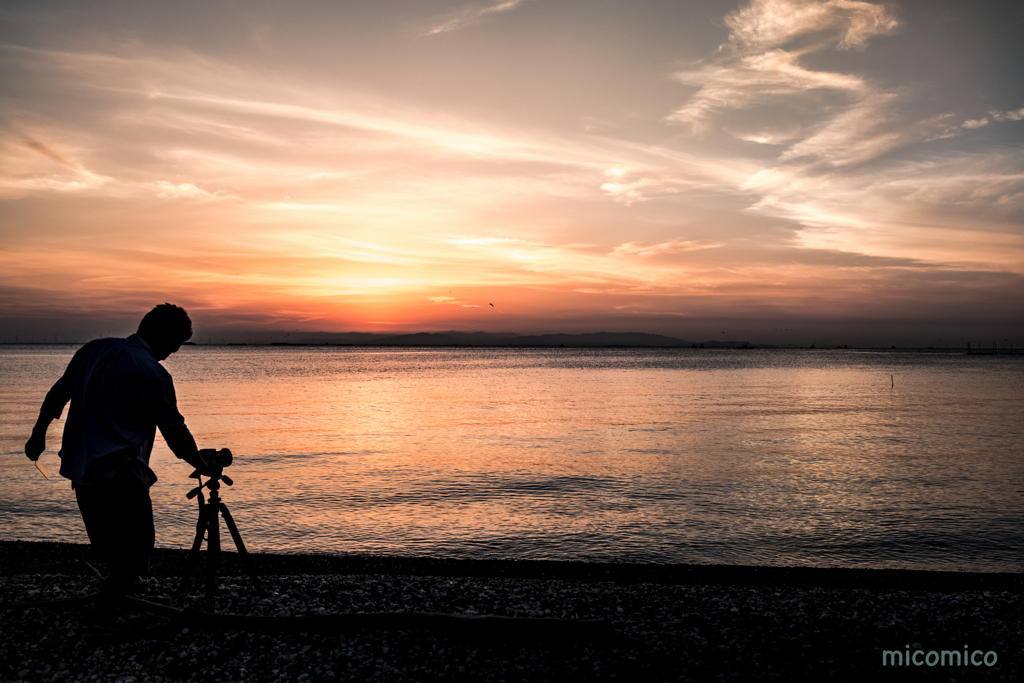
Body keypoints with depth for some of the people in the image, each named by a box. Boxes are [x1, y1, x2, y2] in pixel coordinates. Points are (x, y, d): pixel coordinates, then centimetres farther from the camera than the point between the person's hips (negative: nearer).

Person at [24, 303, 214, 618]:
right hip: (120, 474, -8)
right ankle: (108, 611, 2)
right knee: (138, 542, 2)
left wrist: (38, 435, 29)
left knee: (106, 544, 21)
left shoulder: (94, 349, 6)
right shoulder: (152, 373, -14)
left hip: (79, 467, 8)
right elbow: (175, 429, -6)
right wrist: (203, 467, 7)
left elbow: (57, 395, 15)